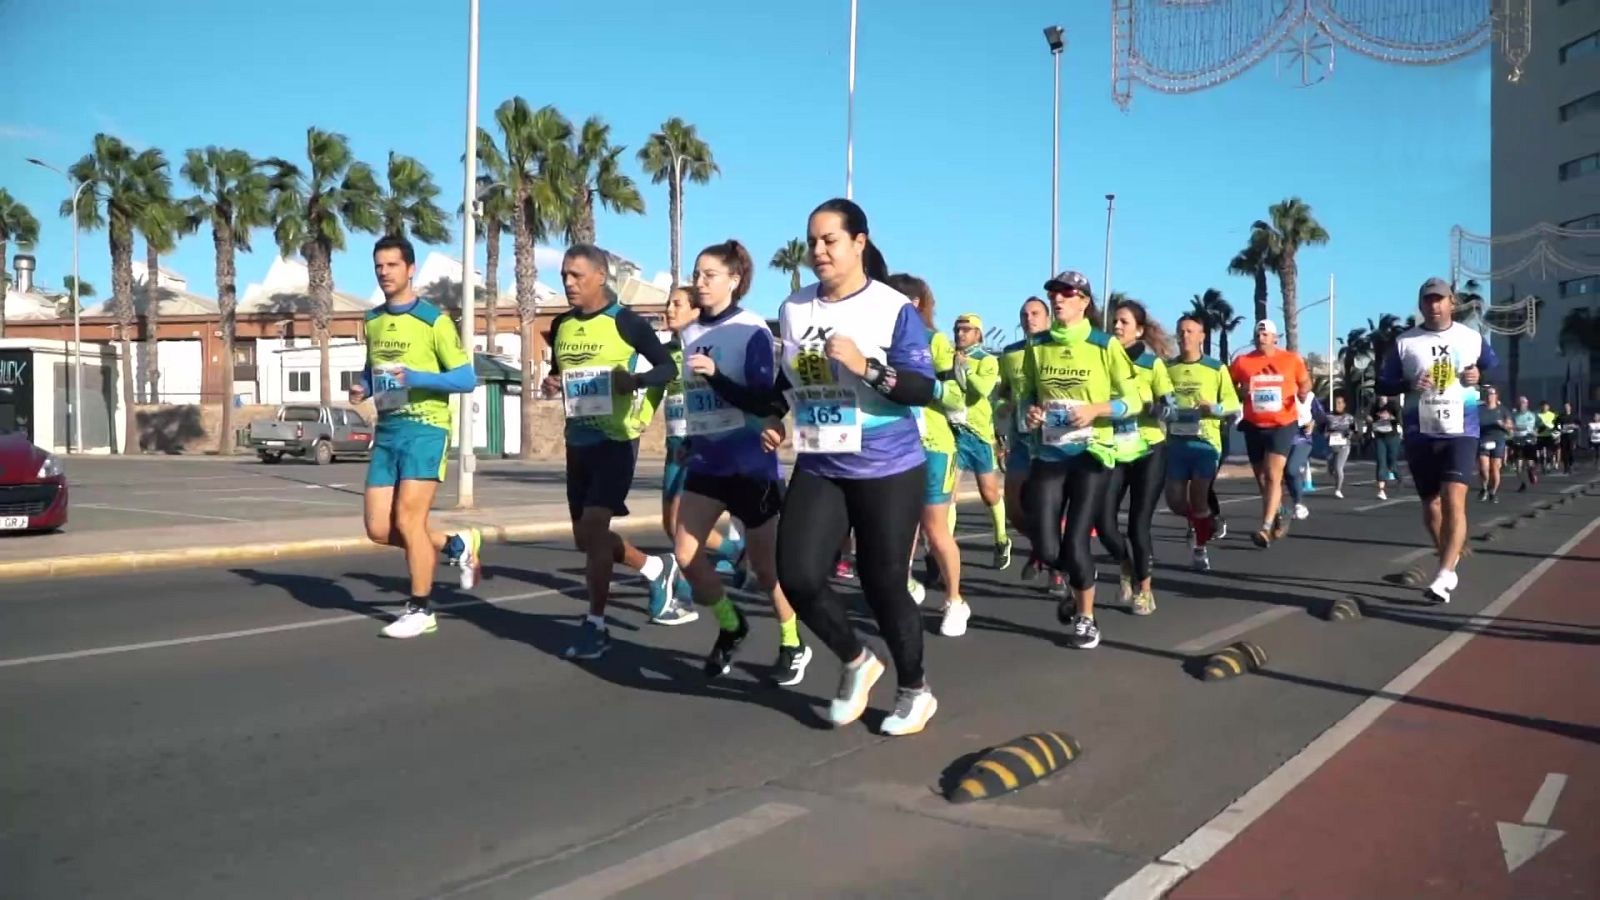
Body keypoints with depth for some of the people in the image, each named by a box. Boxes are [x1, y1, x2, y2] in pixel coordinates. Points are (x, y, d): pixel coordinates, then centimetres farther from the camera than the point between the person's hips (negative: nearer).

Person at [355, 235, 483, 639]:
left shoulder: (434, 319, -7)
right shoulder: (372, 321, 13)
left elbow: (467, 379, -10)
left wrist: (416, 378, -24)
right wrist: (362, 387, 5)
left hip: (425, 428, -7)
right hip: (386, 430, 7)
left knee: (408, 518, -10)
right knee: (379, 529, 3)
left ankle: (421, 610, 6)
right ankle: (458, 546, 26)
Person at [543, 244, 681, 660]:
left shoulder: (626, 322, -9)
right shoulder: (560, 326, 9)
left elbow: (668, 367, -6)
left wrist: (634, 380, -25)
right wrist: (551, 383, 0)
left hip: (616, 440, -7)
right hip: (578, 441, 7)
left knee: (594, 525, -16)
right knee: (585, 537, 12)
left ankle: (595, 625, -4)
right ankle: (656, 568, 35)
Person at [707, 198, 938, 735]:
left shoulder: (894, 308, -9)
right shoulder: (794, 309, 6)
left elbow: (923, 389, -16)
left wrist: (864, 366, -28)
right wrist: (773, 418, 4)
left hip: (887, 470, -4)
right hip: (818, 470, 5)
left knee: (882, 584, 3)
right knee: (797, 577, -8)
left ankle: (915, 690, 28)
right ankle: (856, 662, 21)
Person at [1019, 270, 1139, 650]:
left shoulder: (1105, 345, -5)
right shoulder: (1038, 347, 5)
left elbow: (1133, 398, -2)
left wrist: (1095, 409, -18)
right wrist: (1030, 409, -6)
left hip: (1091, 453, -3)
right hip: (1048, 453, 3)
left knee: (1075, 542, -6)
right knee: (1046, 548, -2)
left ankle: (1086, 619, 19)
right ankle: (1077, 586, 34)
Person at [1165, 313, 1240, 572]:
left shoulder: (1216, 368, 1)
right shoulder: (1167, 368, 6)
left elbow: (1234, 403, 3)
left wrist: (1215, 408, -16)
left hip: (1205, 442, -2)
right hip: (1176, 442, 2)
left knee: (1198, 498, -1)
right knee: (1174, 500, 3)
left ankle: (1200, 547, 20)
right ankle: (1203, 521, 36)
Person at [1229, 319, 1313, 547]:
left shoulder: (1291, 359, -1)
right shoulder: (1242, 361, 0)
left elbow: (1305, 382, 13)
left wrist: (1304, 393, -9)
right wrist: (1240, 392, -12)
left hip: (1283, 425, -3)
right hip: (1254, 426, 3)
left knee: (1273, 476, -14)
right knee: (1262, 478, 13)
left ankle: (1266, 528, -18)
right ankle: (1278, 514, 37)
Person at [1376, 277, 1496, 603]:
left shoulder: (1472, 338, 4)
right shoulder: (1405, 342, 2)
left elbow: (1496, 369, 18)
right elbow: (1382, 383, 4)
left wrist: (1480, 375, -4)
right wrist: (1409, 384, -16)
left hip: (1460, 432, -2)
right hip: (1420, 434, 2)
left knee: (1454, 500, -16)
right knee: (1430, 504, 11)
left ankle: (1443, 576, -19)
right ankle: (1450, 560, 34)